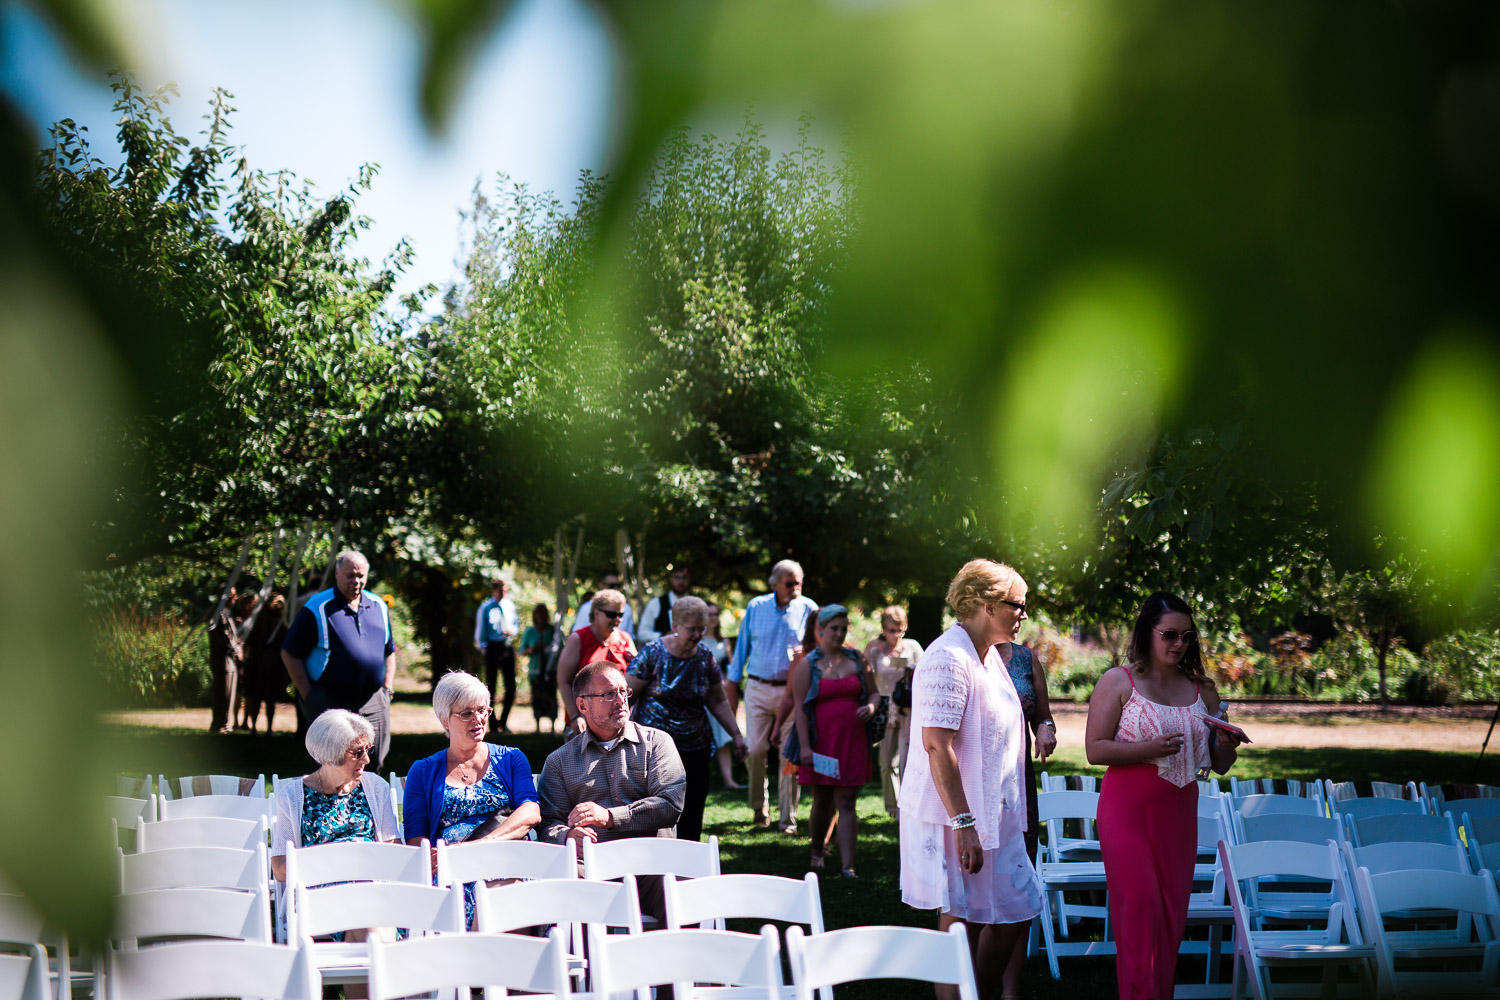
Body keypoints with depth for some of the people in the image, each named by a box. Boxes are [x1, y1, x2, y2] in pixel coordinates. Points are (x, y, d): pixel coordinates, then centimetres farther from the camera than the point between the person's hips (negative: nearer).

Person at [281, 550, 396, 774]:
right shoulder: (317, 608, -5)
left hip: (373, 703, 5)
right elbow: (289, 654, -5)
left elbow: (389, 651, 23)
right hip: (330, 702, -5)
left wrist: (387, 689, 11)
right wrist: (309, 696, -9)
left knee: (373, 764, 6)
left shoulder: (379, 607, 11)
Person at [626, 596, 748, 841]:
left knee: (691, 818, 3)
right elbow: (626, 695, -6)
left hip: (695, 749, 4)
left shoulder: (705, 657, 6)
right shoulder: (652, 653, -7)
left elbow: (718, 701, 16)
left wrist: (736, 735, 11)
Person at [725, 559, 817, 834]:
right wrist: (732, 683, 12)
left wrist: (806, 653, -13)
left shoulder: (808, 608, 2)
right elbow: (742, 646, 12)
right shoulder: (756, 607, 5)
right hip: (758, 687, 1)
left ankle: (788, 817, 2)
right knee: (756, 749, -2)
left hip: (791, 689, -1)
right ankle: (758, 806, 19)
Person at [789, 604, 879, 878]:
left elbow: (874, 693, 18)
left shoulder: (857, 660, 10)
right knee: (822, 801, 9)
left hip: (853, 741, 1)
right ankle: (817, 853, 32)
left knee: (846, 802, -3)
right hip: (821, 741, -1)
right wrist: (805, 746, -11)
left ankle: (848, 866, -7)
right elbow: (799, 708, -4)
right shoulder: (807, 665, 0)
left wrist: (871, 706, -7)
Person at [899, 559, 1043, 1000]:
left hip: (994, 813, 10)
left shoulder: (990, 655, 13)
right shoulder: (948, 658, -18)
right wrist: (964, 825, -26)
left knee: (1016, 913, 13)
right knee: (961, 927, -2)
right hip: (956, 816, -10)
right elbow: (937, 746, -24)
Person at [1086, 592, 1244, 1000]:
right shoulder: (1118, 682, -1)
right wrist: (1148, 748, -20)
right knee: (1140, 904, -11)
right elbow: (1095, 749, -8)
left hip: (1179, 813, 4)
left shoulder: (1202, 691, 11)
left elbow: (1220, 766, 14)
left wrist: (1228, 747, -9)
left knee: (1173, 911, 4)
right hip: (1127, 809, -4)